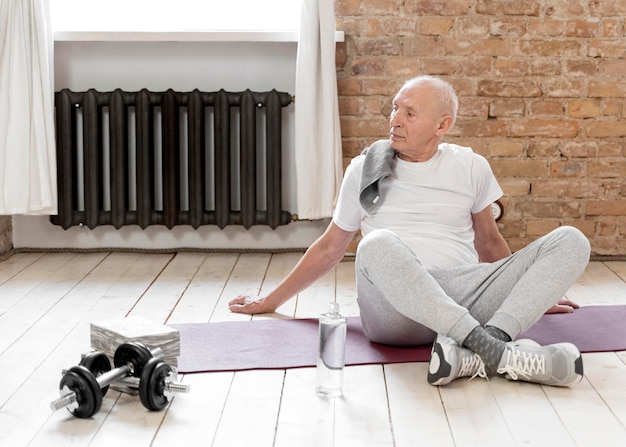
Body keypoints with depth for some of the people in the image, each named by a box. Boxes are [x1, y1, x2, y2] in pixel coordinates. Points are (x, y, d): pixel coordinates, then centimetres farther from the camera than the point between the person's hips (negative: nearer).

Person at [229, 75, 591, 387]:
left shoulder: (472, 168, 15)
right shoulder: (365, 169, 13)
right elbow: (330, 248, 22)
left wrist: (534, 293, 34)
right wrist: (270, 301, 25)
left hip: (465, 295, 3)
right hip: (397, 309, -2)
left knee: (571, 241, -18)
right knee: (378, 244, -37)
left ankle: (478, 350, -39)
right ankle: (495, 351, -44)